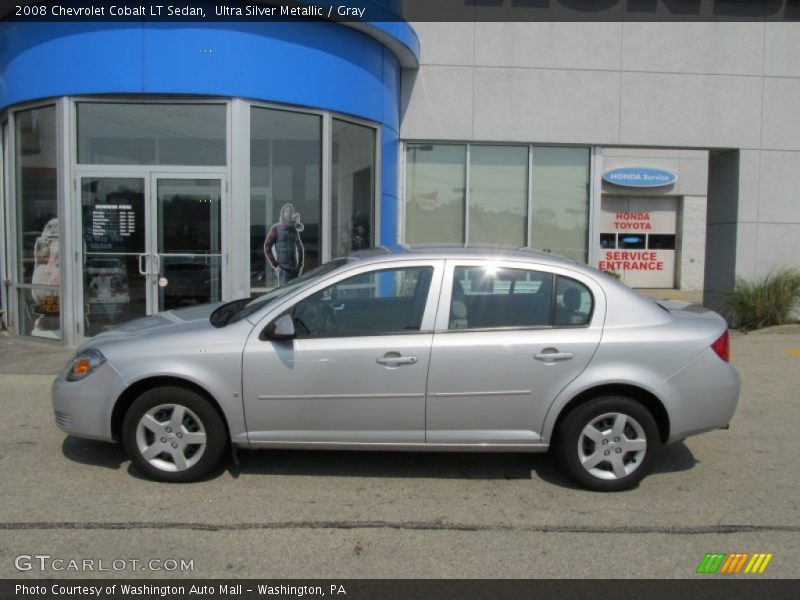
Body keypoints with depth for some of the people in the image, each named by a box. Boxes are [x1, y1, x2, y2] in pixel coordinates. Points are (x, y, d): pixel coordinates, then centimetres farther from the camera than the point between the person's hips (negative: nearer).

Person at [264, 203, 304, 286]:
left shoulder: (294, 230, 14)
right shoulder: (276, 228, 0)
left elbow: (300, 248, 24)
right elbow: (267, 247, -4)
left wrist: (300, 265, 13)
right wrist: (275, 265, -8)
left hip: (295, 269, 5)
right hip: (283, 269, -5)